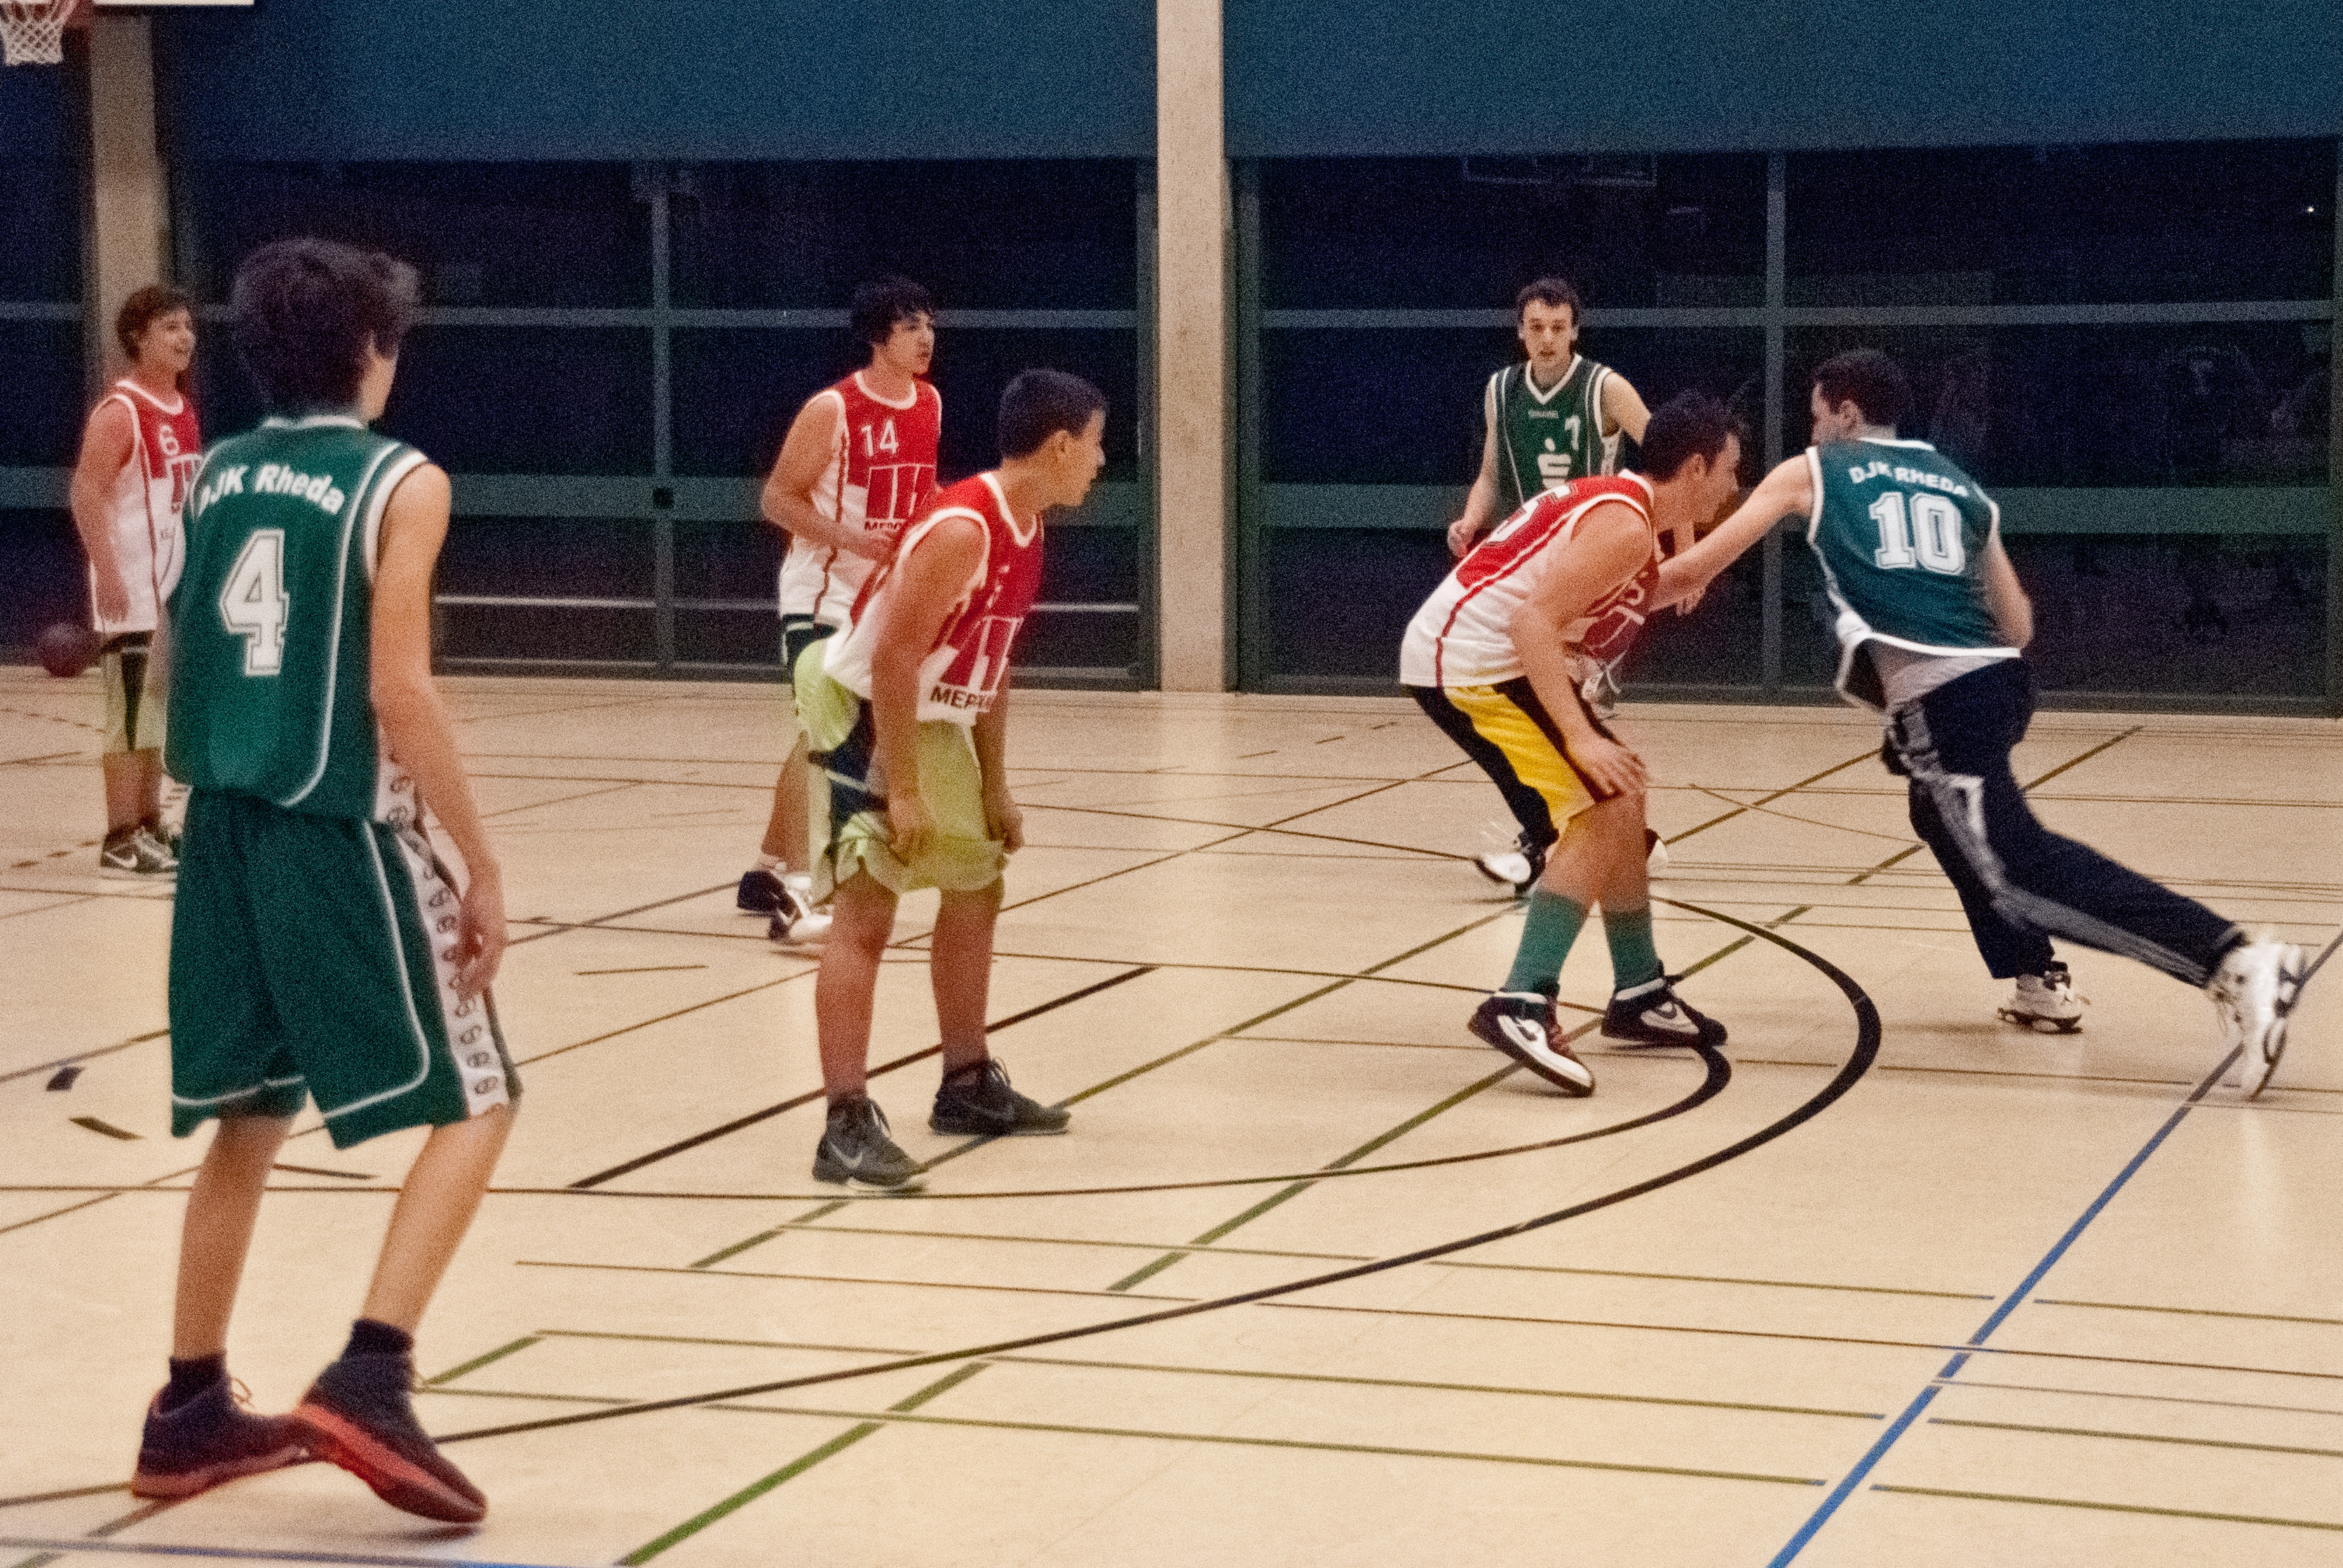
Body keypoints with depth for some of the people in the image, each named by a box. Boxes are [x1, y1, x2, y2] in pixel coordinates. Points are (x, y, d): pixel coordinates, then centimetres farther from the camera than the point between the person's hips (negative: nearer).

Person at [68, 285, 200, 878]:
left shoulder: (184, 411, 12)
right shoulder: (120, 412, -13)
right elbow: (85, 493, -19)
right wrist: (107, 573, -25)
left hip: (177, 583, 9)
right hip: (132, 586, -8)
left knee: (160, 711, 13)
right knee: (131, 713, -7)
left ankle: (150, 827, 21)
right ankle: (121, 841, -3)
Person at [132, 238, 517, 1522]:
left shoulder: (211, 476, 11)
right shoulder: (399, 483, -9)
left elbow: (177, 670, 15)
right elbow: (399, 694, -16)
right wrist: (482, 869, -11)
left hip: (222, 832, 7)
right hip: (339, 834, -7)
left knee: (247, 1122, 19)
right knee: (472, 1104, 3)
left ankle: (189, 1414, 23)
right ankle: (369, 1382, -14)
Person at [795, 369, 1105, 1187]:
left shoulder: (1025, 533, 4)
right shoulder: (961, 530, -25)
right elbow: (892, 659, -27)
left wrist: (994, 788, 15)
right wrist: (901, 788, -26)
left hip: (934, 716, 10)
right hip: (862, 707, -10)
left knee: (976, 889, 19)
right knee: (866, 912, -16)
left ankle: (968, 1086, 33)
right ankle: (847, 1125, -18)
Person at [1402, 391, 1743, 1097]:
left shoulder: (1620, 506, 14)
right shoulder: (1624, 525, -17)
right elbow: (1533, 621, -26)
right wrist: (1581, 736, -27)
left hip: (1497, 659, 11)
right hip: (1467, 661, -11)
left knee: (1619, 807, 19)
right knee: (1602, 813, -16)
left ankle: (1639, 996, 28)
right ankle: (1521, 1006, -20)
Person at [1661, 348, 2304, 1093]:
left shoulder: (1810, 473, 13)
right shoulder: (1958, 485, 24)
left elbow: (1694, 569, 16)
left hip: (1937, 696, -7)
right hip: (1998, 676, 7)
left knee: (2019, 868, -13)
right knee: (1943, 815, 34)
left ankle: (2232, 960, -28)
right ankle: (2038, 982, 30)